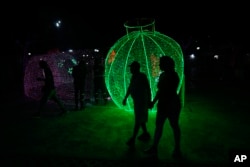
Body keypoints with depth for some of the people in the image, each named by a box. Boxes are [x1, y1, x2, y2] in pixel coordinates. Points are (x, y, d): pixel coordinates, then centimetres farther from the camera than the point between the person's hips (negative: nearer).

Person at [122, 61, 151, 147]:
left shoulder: (142, 76, -16)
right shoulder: (133, 77, 9)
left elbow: (148, 89, -19)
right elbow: (129, 88, 17)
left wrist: (149, 101, -21)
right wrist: (125, 98, 19)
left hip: (142, 101, -9)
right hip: (136, 101, 9)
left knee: (138, 120, -8)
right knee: (140, 118, 16)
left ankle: (133, 139, -8)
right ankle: (145, 134, 31)